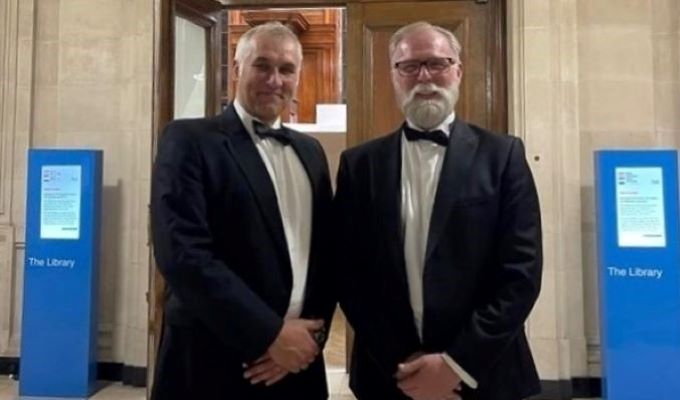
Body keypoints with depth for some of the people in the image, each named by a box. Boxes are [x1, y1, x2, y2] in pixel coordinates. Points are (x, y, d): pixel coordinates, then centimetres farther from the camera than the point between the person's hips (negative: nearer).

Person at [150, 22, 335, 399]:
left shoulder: (309, 150, 10)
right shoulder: (189, 139, -7)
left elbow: (326, 252, 6)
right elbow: (182, 253, -17)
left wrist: (312, 332, -8)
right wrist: (270, 334, -17)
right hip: (211, 364, -5)